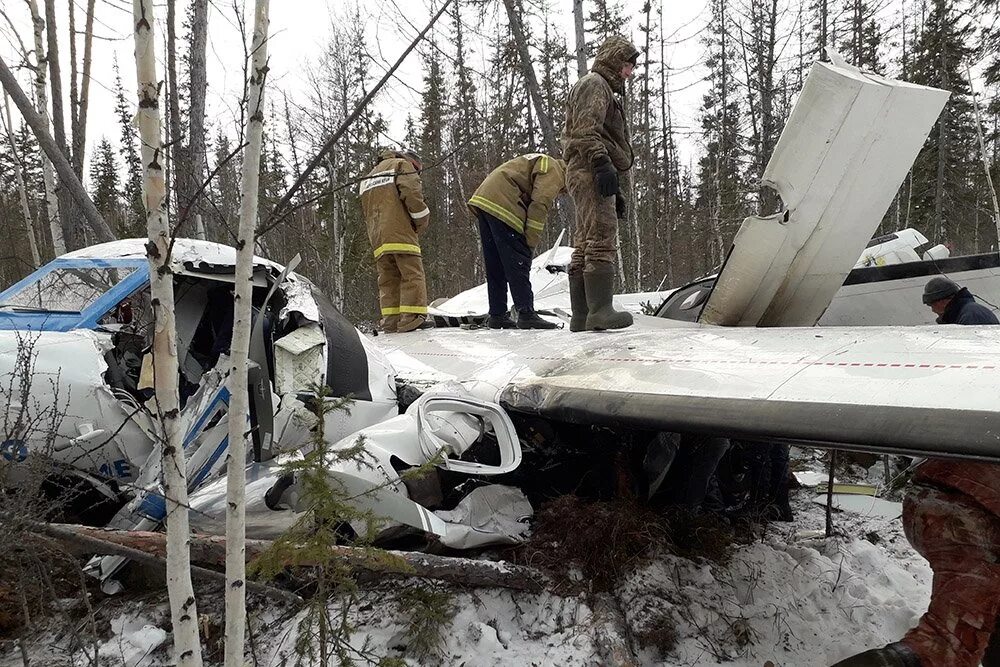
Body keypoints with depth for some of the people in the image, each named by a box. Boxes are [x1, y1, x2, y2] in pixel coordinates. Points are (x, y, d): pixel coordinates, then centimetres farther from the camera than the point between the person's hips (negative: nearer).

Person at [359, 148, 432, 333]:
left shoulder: (369, 176, 33)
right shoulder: (402, 165, 9)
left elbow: (366, 214, 26)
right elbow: (412, 194, -9)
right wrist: (423, 221, 0)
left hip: (377, 238, 7)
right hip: (400, 233, -7)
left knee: (388, 279, 6)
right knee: (412, 275, -10)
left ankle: (391, 321, -2)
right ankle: (412, 318, -20)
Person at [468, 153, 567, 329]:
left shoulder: (541, 163, 30)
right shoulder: (554, 171, -1)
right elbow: (539, 204, -13)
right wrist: (531, 241, -10)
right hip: (501, 205, -10)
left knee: (495, 266, 10)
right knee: (518, 263, -8)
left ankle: (497, 315, 12)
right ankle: (526, 314, -10)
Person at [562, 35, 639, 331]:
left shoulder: (607, 90, 34)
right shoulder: (594, 84, 1)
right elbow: (585, 131, -16)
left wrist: (616, 191, 28)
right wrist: (602, 162, -28)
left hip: (588, 175, 11)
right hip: (591, 172, -11)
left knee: (585, 246, 6)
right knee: (601, 239, -19)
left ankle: (581, 316, 6)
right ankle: (601, 310, -26)